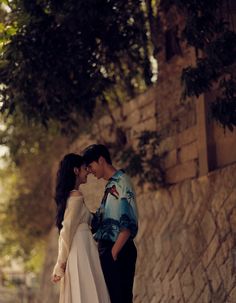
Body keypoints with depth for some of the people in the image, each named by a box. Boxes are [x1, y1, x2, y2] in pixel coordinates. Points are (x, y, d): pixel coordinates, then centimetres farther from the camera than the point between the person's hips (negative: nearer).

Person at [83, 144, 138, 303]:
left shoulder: (121, 182, -10)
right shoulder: (110, 185, 18)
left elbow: (129, 223, -17)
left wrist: (114, 252, -19)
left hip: (118, 251, -9)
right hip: (108, 250, 9)